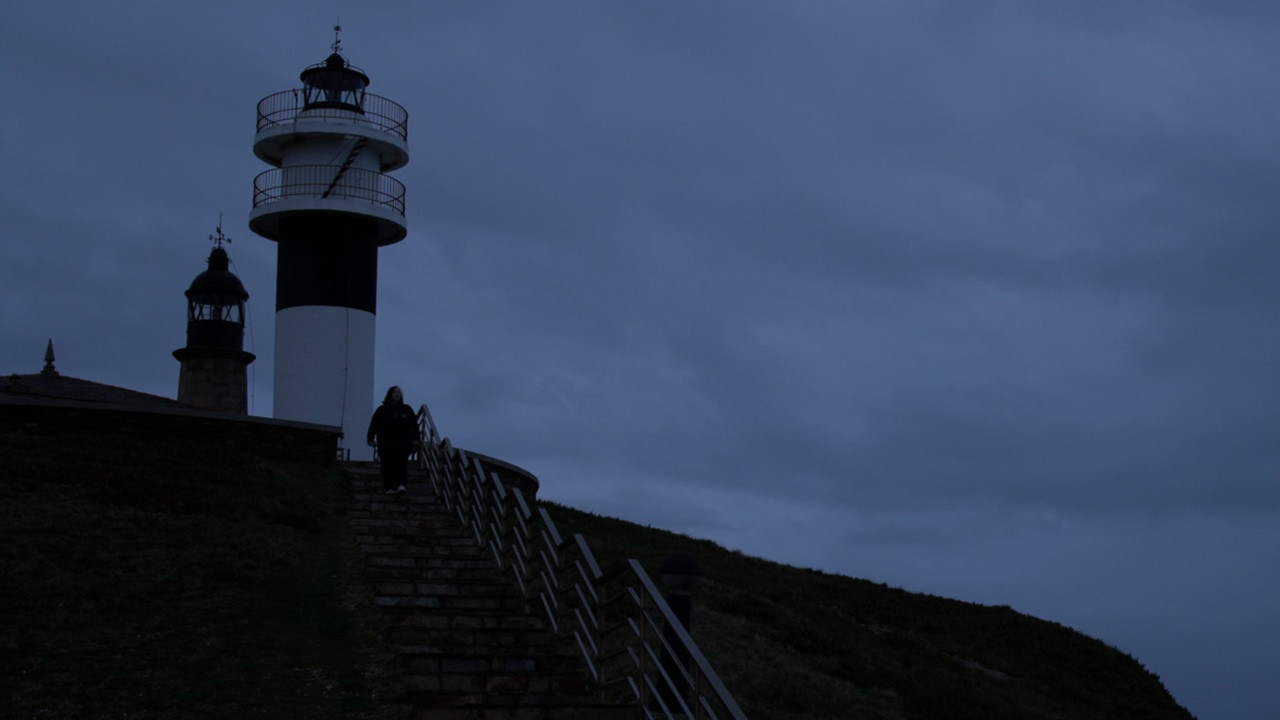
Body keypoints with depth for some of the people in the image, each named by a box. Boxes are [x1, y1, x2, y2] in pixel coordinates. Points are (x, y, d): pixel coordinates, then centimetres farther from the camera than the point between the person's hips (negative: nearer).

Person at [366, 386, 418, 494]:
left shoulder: (407, 410, 14)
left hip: (403, 442, 1)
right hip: (386, 443, -1)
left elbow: (414, 424, 14)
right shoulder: (382, 410, 8)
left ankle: (401, 484, -24)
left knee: (402, 462, -15)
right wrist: (371, 438, -5)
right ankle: (389, 487, -5)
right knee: (388, 464, -6)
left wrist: (415, 439, 5)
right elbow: (373, 425, 4)